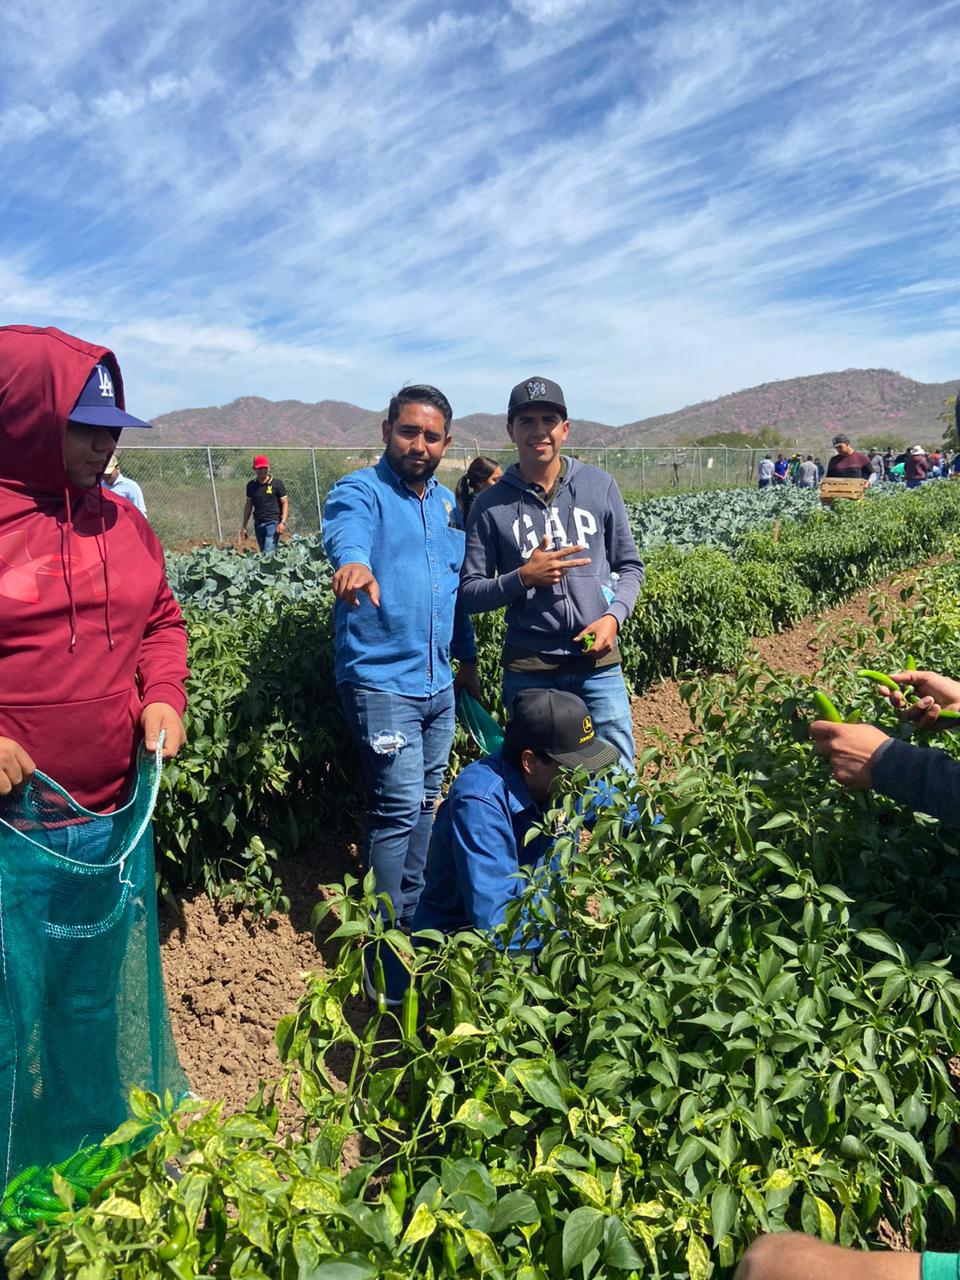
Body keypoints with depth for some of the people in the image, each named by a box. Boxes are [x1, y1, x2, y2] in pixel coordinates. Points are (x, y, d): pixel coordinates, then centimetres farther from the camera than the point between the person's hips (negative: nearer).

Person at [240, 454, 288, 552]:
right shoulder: (251, 485, 10)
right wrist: (244, 526, 15)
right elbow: (248, 505, 16)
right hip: (258, 523, 5)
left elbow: (285, 503, -2)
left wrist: (283, 522, -15)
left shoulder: (277, 484, -2)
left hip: (273, 522, -5)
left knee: (268, 552, -16)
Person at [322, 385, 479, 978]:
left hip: (439, 683, 8)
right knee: (399, 807, -10)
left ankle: (414, 915, 36)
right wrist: (353, 562, -56)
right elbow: (346, 529, -34)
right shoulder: (362, 490, -9)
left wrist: (468, 658, 22)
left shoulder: (449, 504, 13)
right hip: (381, 680, -7)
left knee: (426, 803, 17)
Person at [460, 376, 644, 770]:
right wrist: (524, 578, -17)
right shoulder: (491, 504, -2)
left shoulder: (600, 486, 3)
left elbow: (629, 565, 10)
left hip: (598, 661, 1)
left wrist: (614, 615, -8)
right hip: (527, 669, -1)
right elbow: (469, 592, -1)